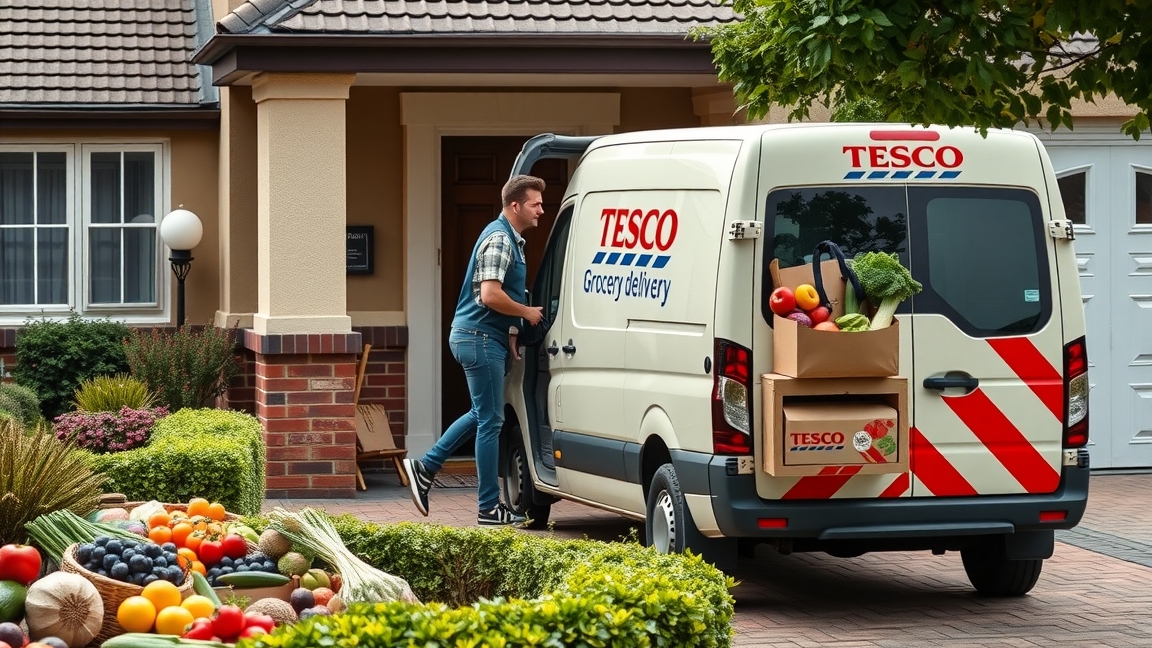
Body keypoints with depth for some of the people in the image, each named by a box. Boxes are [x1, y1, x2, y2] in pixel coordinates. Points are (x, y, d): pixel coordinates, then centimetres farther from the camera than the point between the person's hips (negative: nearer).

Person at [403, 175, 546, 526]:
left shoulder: (511, 239, 16)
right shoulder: (499, 239, -17)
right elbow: (490, 295, -27)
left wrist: (511, 332, 16)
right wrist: (527, 313, -14)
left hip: (486, 337, 10)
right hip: (480, 338, -10)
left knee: (482, 415, 19)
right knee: (490, 421, -4)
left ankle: (425, 469, 22)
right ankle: (489, 508, 1)